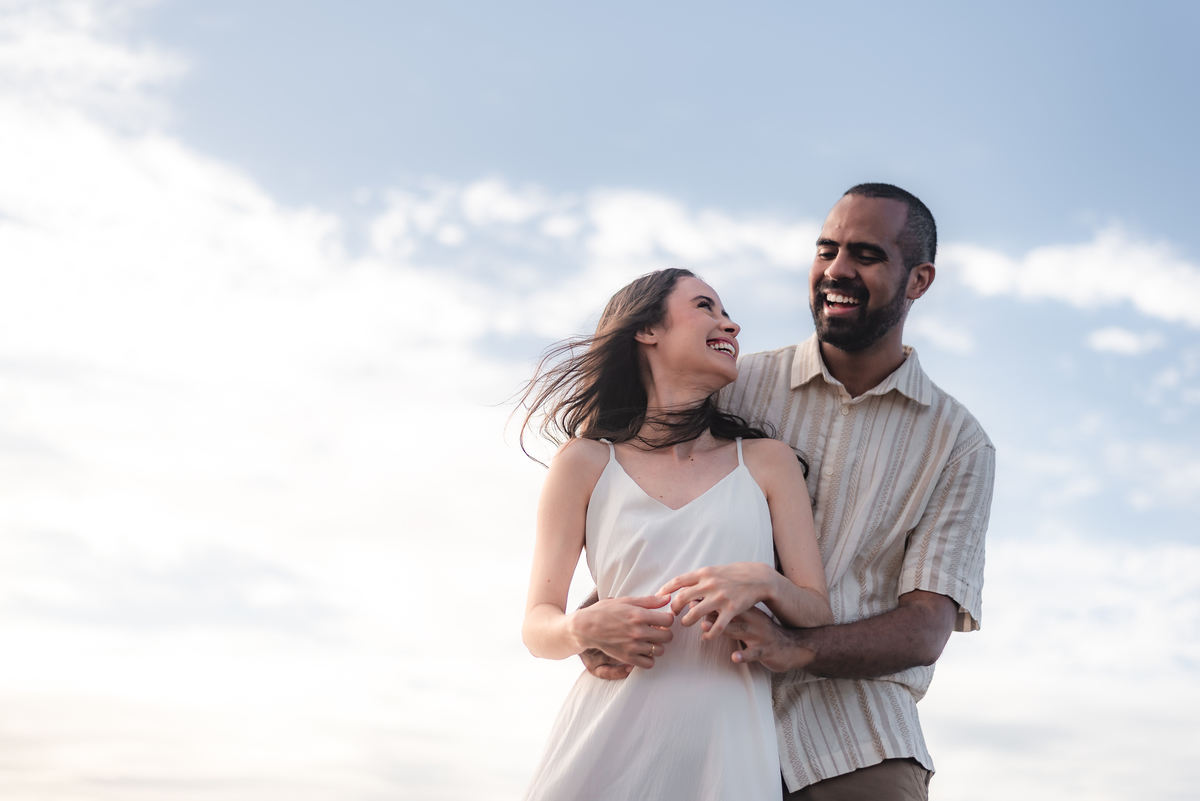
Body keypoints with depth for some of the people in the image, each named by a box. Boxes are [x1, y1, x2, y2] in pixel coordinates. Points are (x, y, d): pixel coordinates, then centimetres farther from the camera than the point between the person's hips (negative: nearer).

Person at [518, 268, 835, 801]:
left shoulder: (769, 463, 11)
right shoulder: (586, 462, 7)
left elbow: (819, 615, 7)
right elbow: (537, 625, 7)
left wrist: (765, 583, -14)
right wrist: (584, 628, -15)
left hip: (726, 748, 1)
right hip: (607, 743, -1)